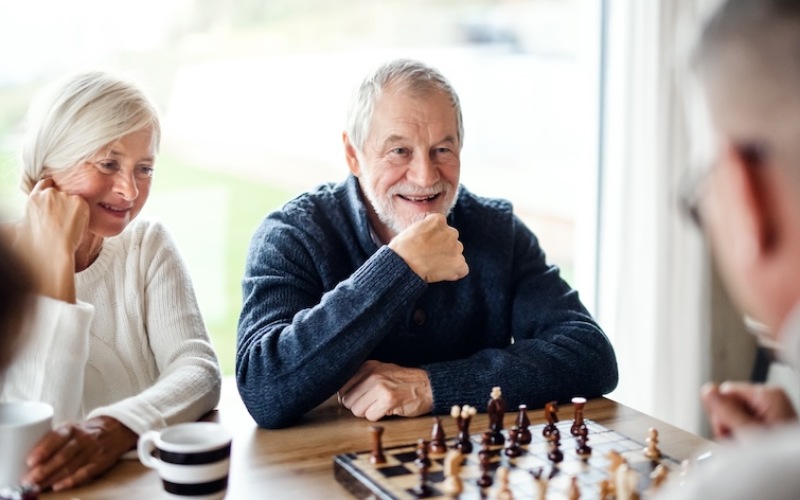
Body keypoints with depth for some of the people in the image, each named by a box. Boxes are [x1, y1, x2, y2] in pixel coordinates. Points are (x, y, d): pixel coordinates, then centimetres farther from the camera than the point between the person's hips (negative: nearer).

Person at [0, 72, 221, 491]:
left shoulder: (148, 245, 3)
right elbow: (44, 425, -17)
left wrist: (113, 430, -28)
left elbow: (199, 371, -10)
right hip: (46, 489, -2)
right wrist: (56, 257, -17)